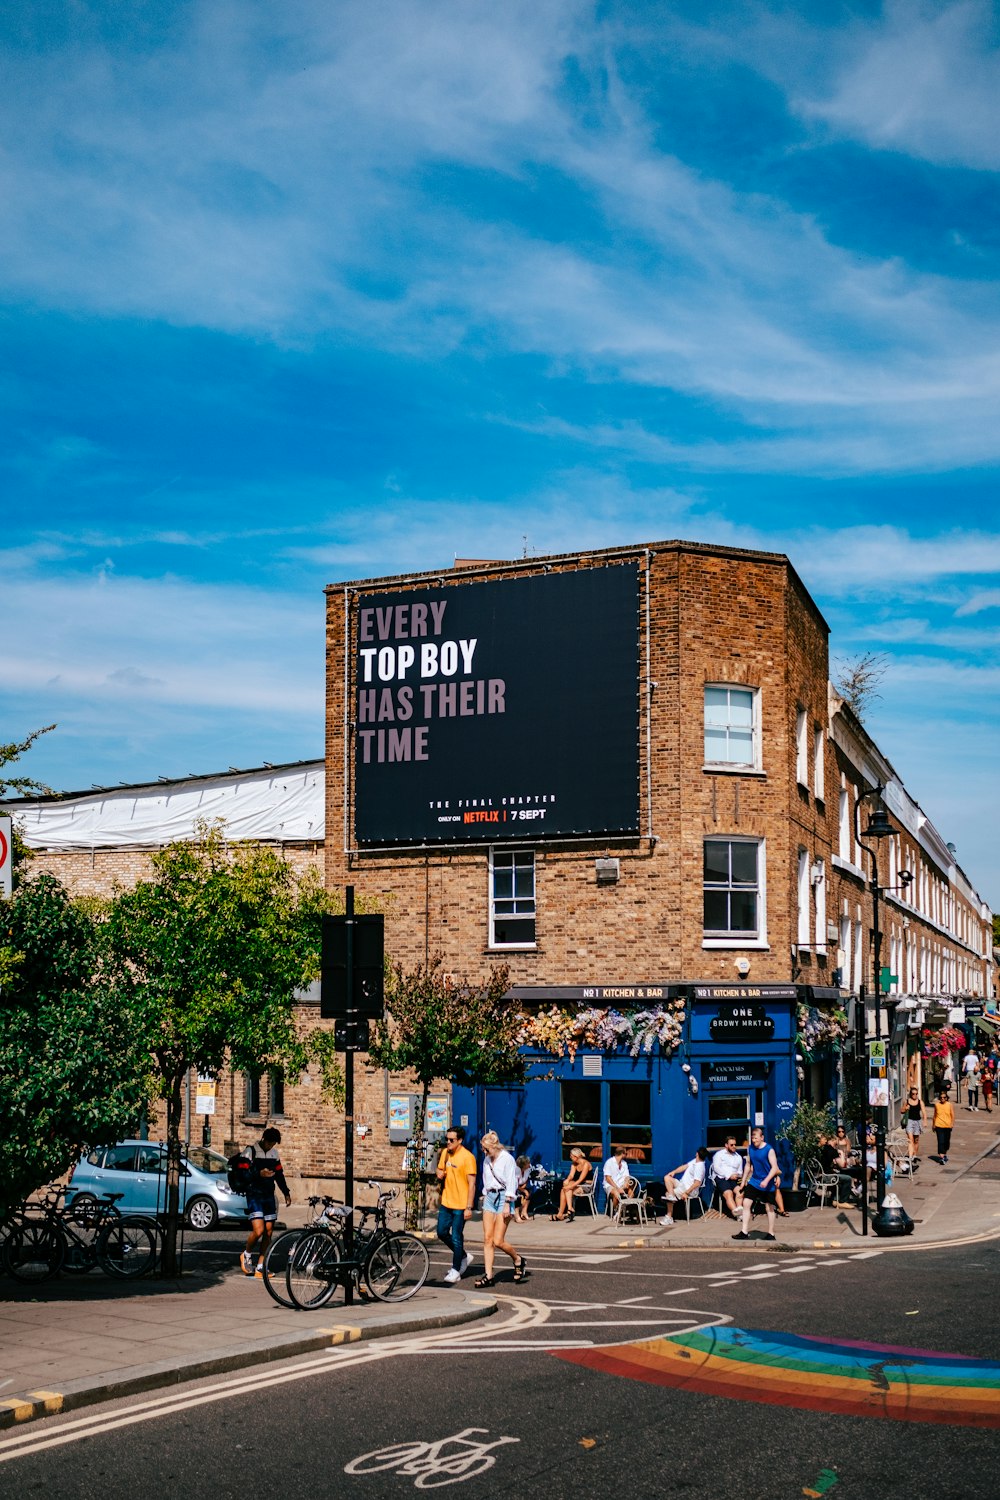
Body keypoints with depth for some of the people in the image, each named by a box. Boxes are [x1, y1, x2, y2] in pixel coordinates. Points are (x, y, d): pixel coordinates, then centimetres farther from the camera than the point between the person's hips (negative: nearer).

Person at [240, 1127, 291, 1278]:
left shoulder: (275, 1153, 13)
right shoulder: (251, 1151, -5)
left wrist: (286, 1192, 20)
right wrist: (259, 1174, -27)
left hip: (269, 1197, 6)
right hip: (254, 1196, -6)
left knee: (268, 1232, 1)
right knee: (258, 1230, -18)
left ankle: (260, 1268, 8)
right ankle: (247, 1255, 10)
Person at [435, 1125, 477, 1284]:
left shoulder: (467, 1157, -15)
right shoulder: (445, 1153, 6)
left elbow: (472, 1184, -15)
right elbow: (440, 1170, 22)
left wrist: (469, 1207, -18)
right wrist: (439, 1174, -4)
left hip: (460, 1205, -7)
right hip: (446, 1202, 7)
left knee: (456, 1238, 0)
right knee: (442, 1233, 12)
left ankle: (455, 1271, 14)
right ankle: (464, 1257, 31)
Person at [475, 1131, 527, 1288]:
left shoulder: (507, 1159, -9)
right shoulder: (487, 1160, 12)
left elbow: (511, 1183, -11)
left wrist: (507, 1204, -15)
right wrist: (484, 1198, 18)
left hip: (503, 1197, -7)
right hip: (490, 1197, 7)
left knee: (498, 1241, -8)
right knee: (487, 1239, -1)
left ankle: (519, 1261, 17)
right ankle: (488, 1276, 0)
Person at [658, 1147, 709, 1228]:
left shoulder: (699, 1167, -24)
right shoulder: (695, 1161, 5)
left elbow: (697, 1183, -29)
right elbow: (685, 1166, 15)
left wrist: (686, 1193, -27)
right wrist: (674, 1172, 2)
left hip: (690, 1189, -10)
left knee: (668, 1194, -13)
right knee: (667, 1178, 2)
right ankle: (671, 1196, -11)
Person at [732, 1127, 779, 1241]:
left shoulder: (769, 1150, -15)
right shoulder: (751, 1148, 3)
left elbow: (775, 1168, -18)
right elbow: (748, 1165, 14)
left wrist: (766, 1180, -29)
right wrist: (743, 1180, 13)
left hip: (767, 1184, -5)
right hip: (754, 1181, 5)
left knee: (769, 1208, 5)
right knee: (746, 1204, -3)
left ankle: (771, 1234, 16)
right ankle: (744, 1232, 0)